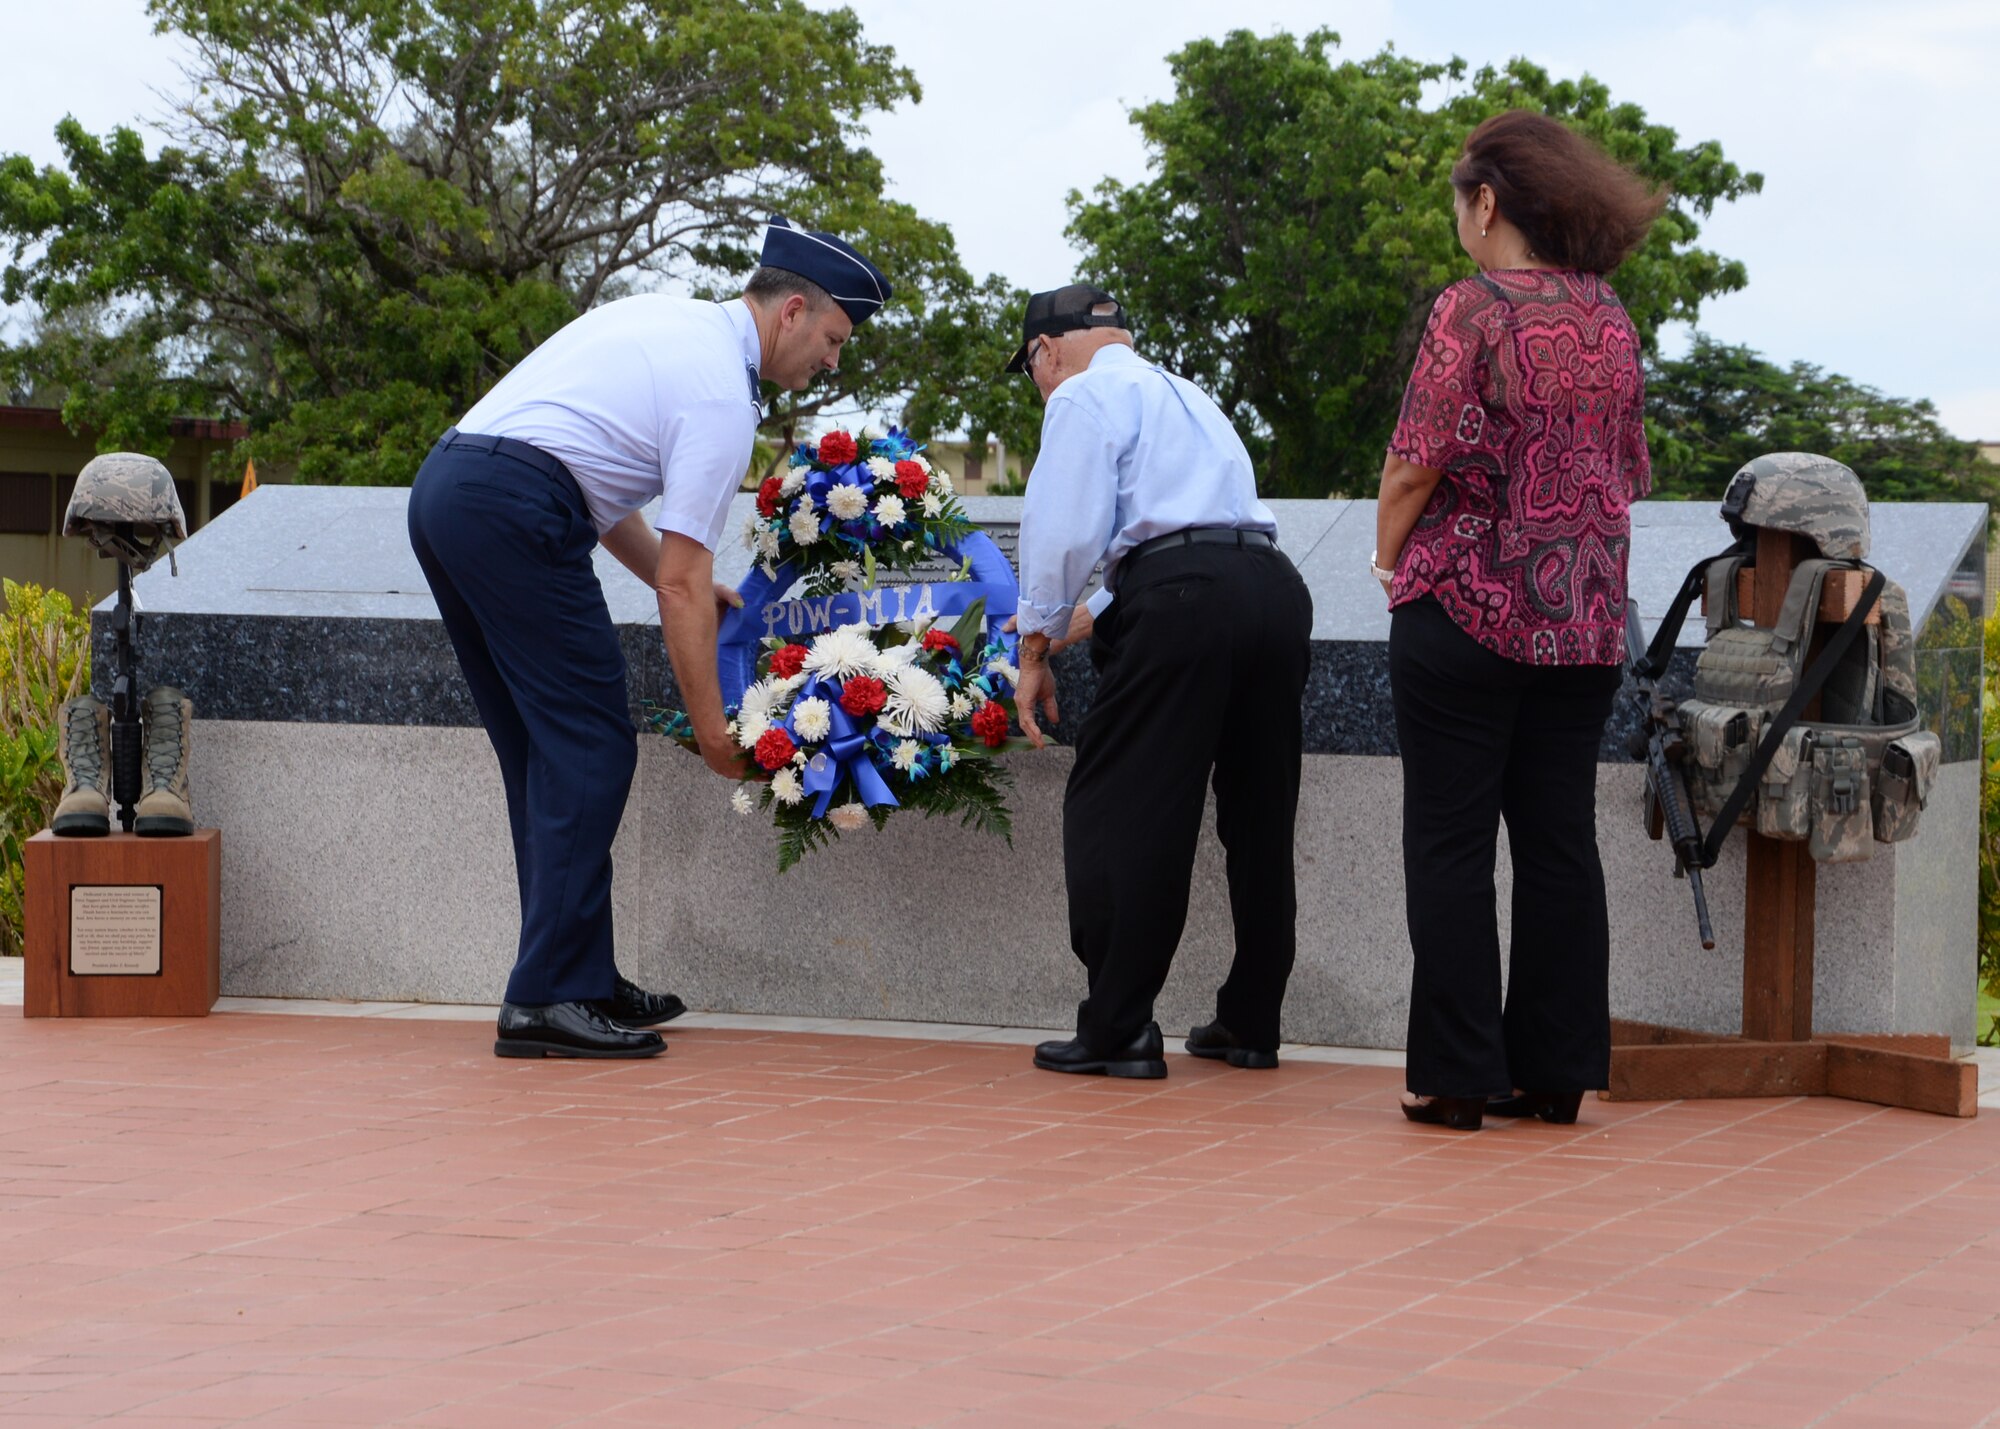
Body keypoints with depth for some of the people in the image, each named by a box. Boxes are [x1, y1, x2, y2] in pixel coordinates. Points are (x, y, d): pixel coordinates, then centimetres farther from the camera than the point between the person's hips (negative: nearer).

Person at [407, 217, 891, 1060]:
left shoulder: (666, 321, 22)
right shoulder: (722, 392, -5)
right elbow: (682, 584, -8)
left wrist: (686, 581, 29)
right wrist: (714, 733, -3)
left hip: (442, 489, 10)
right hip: (512, 512, -10)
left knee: (543, 753, 14)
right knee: (590, 748, -5)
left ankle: (578, 979, 18)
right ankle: (547, 1001, -8)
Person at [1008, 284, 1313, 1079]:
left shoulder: (1083, 396, 6)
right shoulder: (1186, 396, 32)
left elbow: (1065, 528, -5)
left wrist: (1036, 650, 2)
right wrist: (1088, 620, 46)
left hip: (1184, 598, -8)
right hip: (1276, 588, 8)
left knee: (1119, 812, -2)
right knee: (1259, 814, 15)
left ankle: (1119, 1030, -3)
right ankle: (1250, 1025, 22)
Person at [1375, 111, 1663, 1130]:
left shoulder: (1471, 311, -12)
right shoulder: (1609, 319, 8)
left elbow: (1417, 465, -14)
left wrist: (1390, 554, 1)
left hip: (1468, 605, -6)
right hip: (1585, 620, 6)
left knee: (1450, 845, 1)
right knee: (1559, 842, 9)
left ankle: (1458, 1077, 1)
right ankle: (1556, 1072, 10)